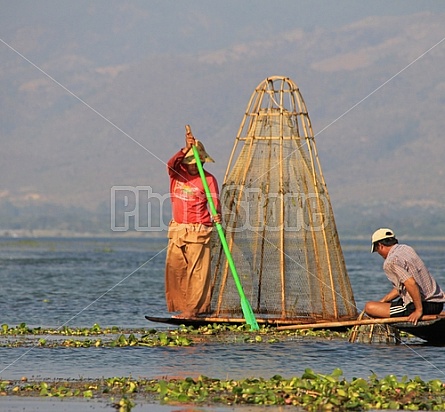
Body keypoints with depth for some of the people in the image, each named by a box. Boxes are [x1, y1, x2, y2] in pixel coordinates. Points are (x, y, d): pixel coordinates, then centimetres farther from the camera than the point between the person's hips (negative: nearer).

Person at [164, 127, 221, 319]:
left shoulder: (208, 179, -4)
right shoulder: (176, 173, 7)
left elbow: (214, 200, -16)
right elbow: (171, 164, -16)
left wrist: (217, 215, -37)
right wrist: (186, 149, -28)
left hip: (198, 231, -5)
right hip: (177, 229, 5)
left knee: (196, 270, -7)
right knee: (174, 268, 4)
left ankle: (194, 308, -5)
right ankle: (180, 306, 11)